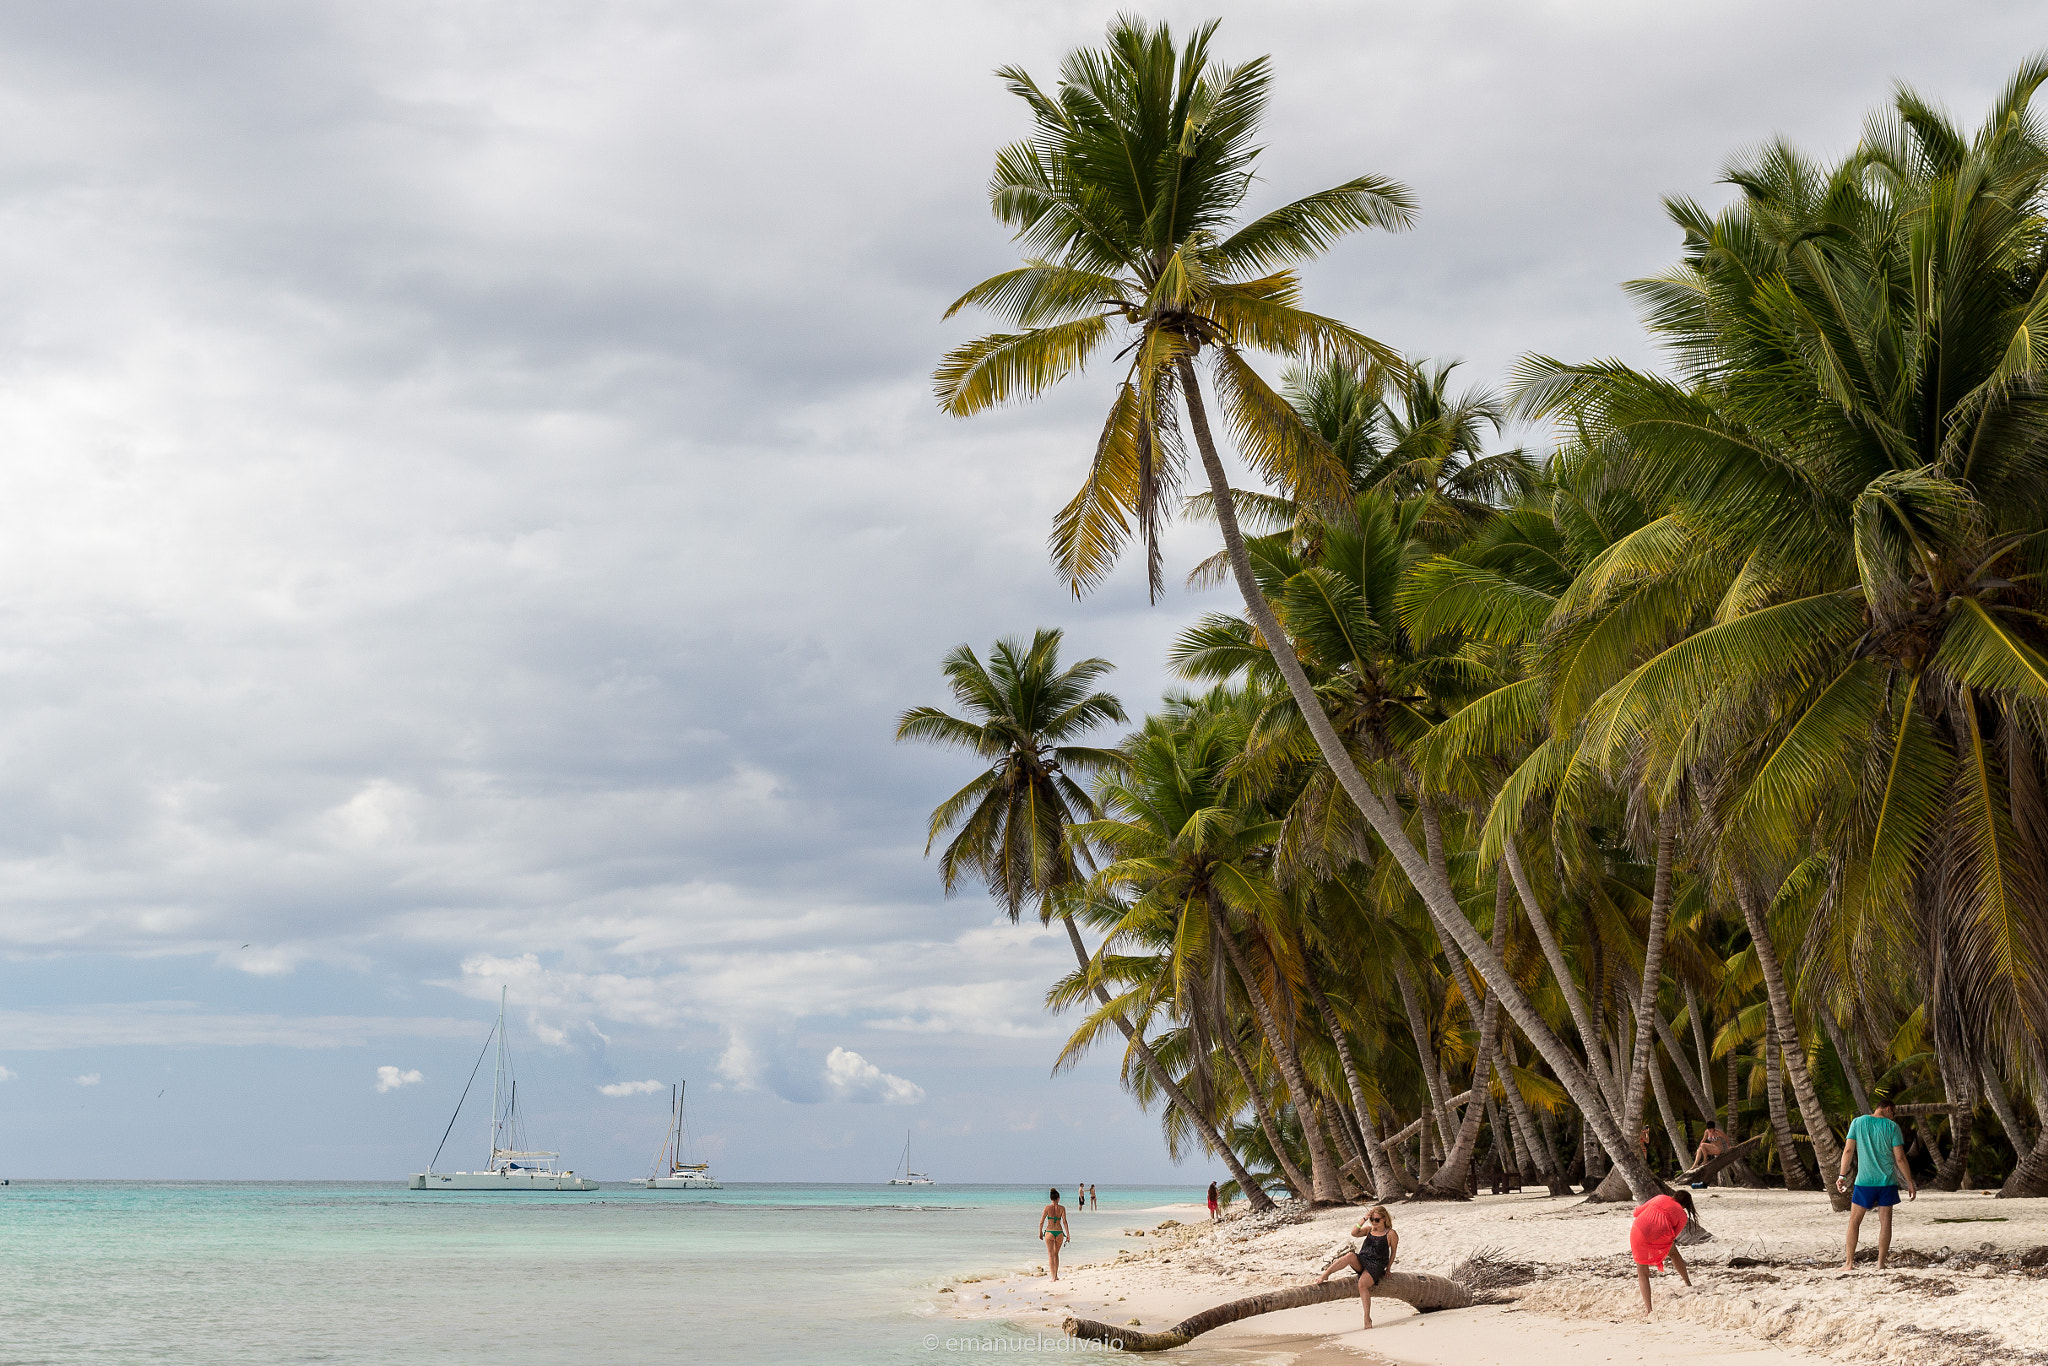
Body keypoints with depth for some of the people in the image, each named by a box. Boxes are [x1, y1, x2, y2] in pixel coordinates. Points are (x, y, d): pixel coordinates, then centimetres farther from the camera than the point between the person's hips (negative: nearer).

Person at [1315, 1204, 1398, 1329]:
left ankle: (1367, 1317, -26)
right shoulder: (1369, 1229, 15)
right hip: (1361, 1261, 4)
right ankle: (1324, 1275, -31)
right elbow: (1354, 1233, -1)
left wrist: (1388, 1268, 8)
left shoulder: (1390, 1234, 3)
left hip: (1376, 1265, -4)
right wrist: (1364, 1219, -3)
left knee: (1362, 1284, -30)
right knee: (1350, 1256, -33)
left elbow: (1393, 1252, 10)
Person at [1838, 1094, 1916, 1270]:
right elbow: (1900, 1158, -3)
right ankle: (1881, 1264, 2)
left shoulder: (1858, 1122, 3)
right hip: (1887, 1181, -1)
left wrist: (1842, 1175, 6)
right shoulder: (1892, 1127, -1)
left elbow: (1848, 1150, -1)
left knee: (1854, 1222, 7)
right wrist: (1910, 1183, 4)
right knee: (1885, 1222, 5)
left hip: (1864, 1181, 1)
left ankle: (1849, 1263, 2)